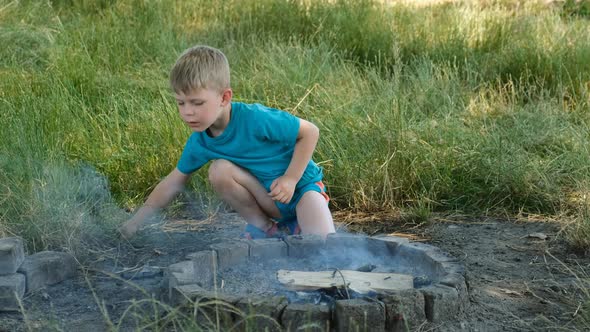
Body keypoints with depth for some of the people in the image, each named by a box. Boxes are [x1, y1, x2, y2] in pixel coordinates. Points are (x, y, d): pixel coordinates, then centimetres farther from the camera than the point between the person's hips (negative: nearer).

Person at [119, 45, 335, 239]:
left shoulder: (255, 118, -28)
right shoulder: (199, 142, -10)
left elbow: (310, 132, -18)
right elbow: (173, 183, 3)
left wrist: (290, 179, -23)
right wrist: (135, 222, 1)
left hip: (301, 184, -5)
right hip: (269, 196, 6)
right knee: (219, 170, -22)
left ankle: (295, 224, 2)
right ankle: (265, 229, -5)